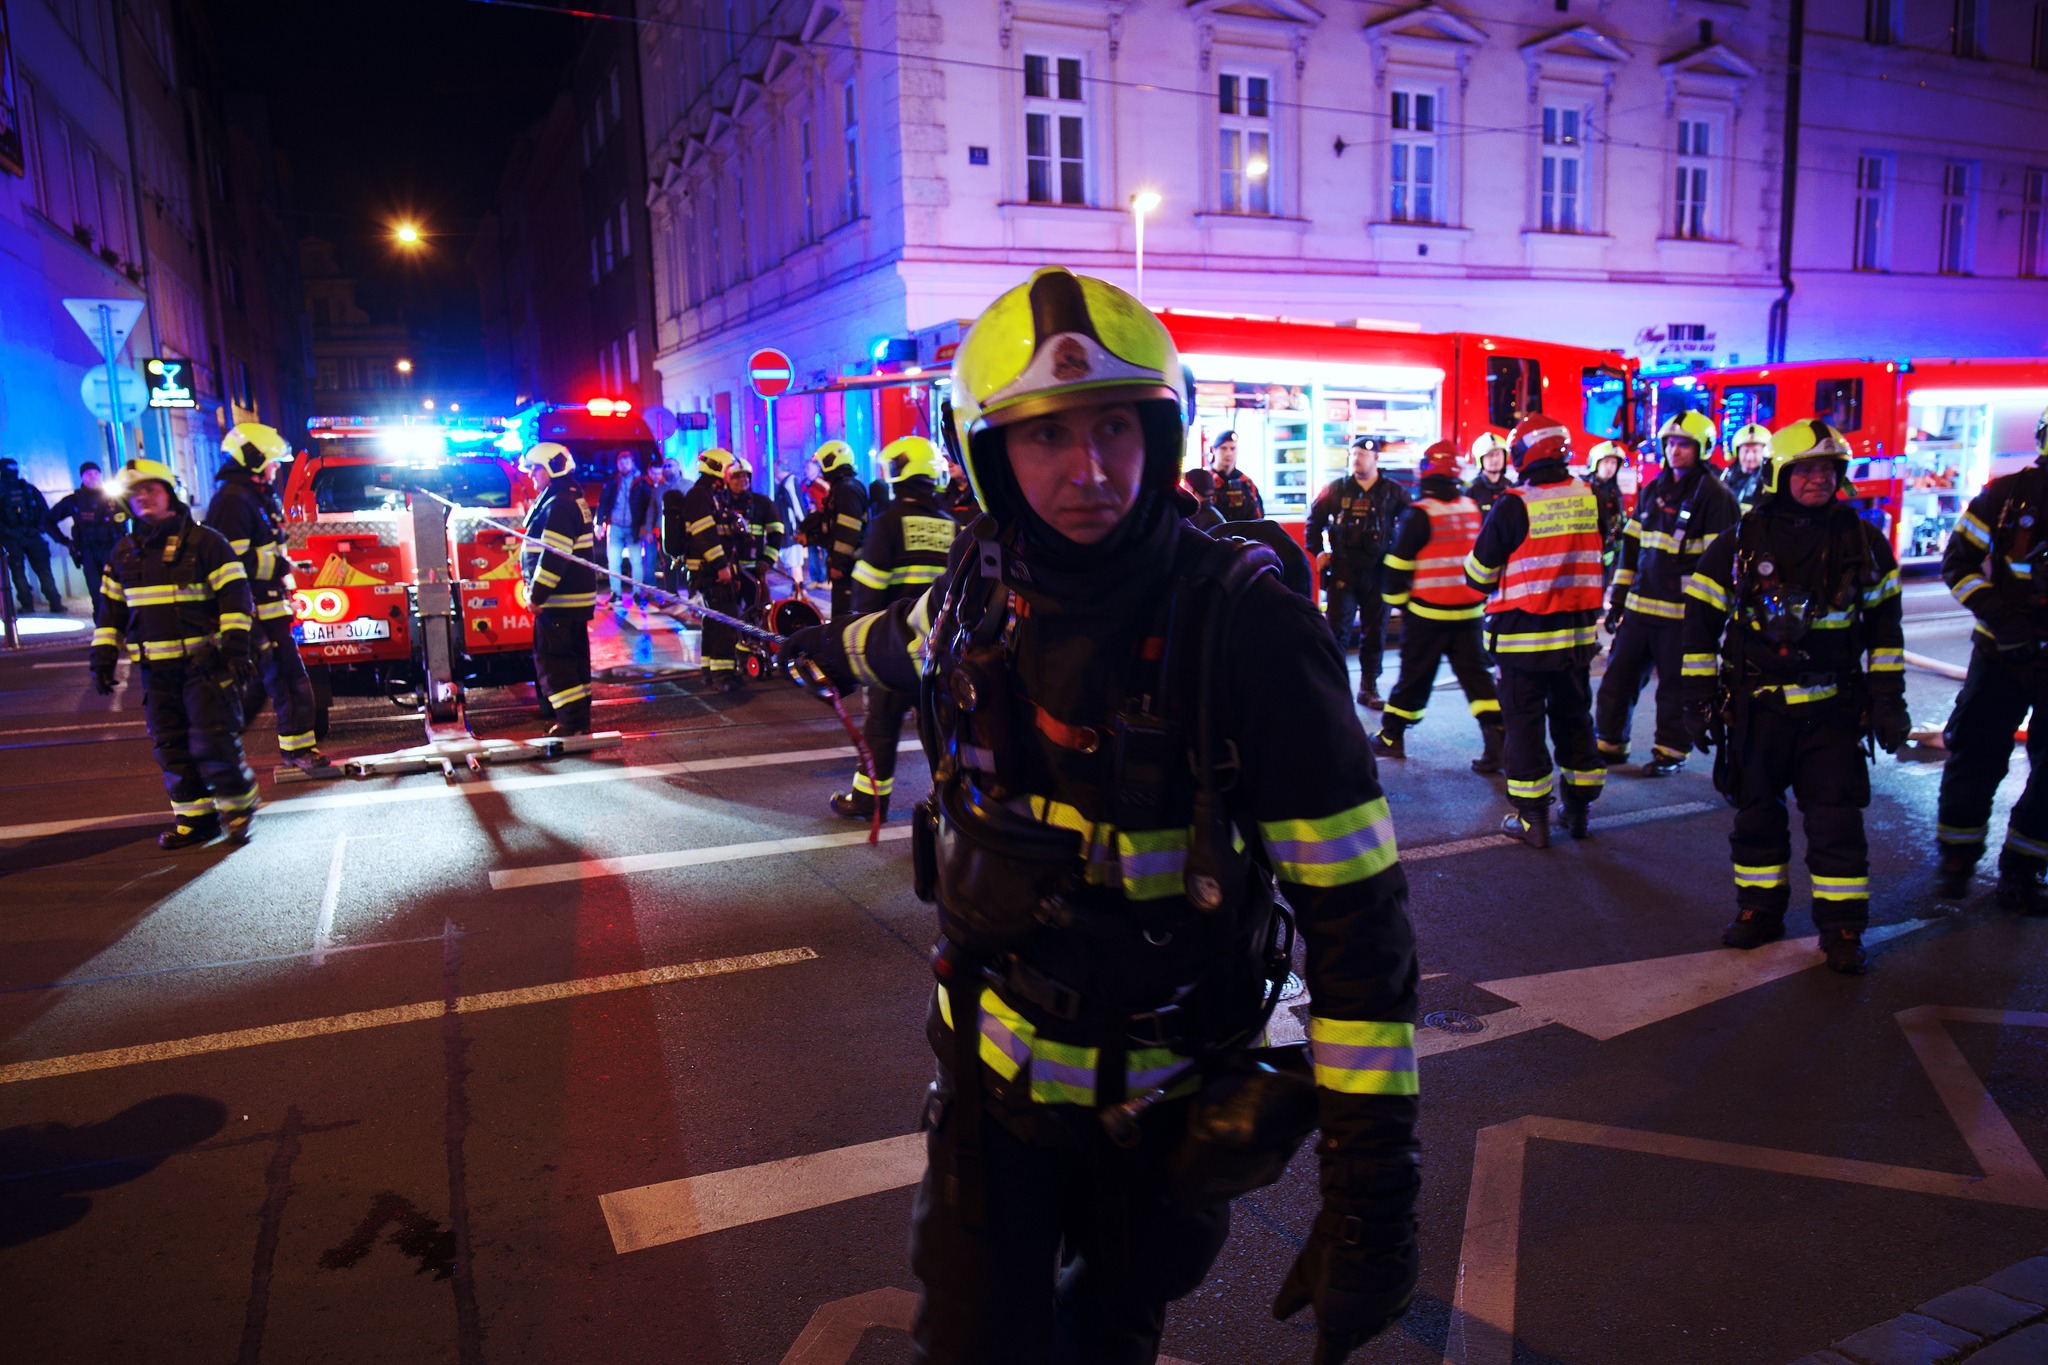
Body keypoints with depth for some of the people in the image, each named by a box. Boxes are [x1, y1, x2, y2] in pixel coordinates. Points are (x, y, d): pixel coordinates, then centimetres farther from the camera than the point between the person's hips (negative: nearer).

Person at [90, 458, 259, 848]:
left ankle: (237, 805, 8)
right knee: (172, 747, 7)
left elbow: (234, 596, -8)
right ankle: (194, 816, 15)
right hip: (157, 669, 6)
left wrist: (237, 646, -16)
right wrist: (103, 655, 12)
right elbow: (112, 608, 19)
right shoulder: (124, 552, 14)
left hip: (205, 664, -6)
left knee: (213, 739, -9)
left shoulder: (205, 542, -3)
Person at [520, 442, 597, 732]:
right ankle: (578, 716, 23)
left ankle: (572, 720, -8)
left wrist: (537, 595, -20)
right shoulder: (574, 501, 16)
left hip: (559, 600, -10)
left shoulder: (558, 505, -17)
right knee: (573, 657, 15)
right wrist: (537, 590, 23)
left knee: (552, 659, -7)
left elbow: (553, 557, -24)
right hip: (577, 597, 10)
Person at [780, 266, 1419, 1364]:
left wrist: (1372, 1182, -23)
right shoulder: (976, 595, -9)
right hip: (990, 1070, 3)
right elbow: (908, 642, 18)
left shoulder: (1247, 627, -24)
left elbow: (1355, 912, -22)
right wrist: (833, 644, 40)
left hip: (1162, 1103, -2)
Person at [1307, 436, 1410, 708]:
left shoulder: (1393, 492, 3)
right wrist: (1317, 551, 4)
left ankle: (1369, 688, 18)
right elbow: (1314, 519, 11)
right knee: (1337, 629, -6)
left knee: (1375, 632, 8)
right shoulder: (1337, 489, 3)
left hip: (1379, 571, 1)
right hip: (1343, 571, -1)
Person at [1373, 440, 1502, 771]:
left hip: (1428, 611, -4)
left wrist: (1396, 599, 3)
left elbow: (1399, 563, -10)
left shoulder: (1418, 514, -13)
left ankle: (1391, 738, 16)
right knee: (1475, 672, 6)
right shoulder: (1472, 508, 6)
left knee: (1414, 675, 6)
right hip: (1469, 609, 4)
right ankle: (1496, 740, -6)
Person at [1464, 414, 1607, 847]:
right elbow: (1591, 561, 12)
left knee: (1524, 725, 4)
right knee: (1574, 718, 17)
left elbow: (1479, 574, -8)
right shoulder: (1589, 498, 1)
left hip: (1525, 636, -5)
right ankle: (1578, 808, 26)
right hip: (1577, 634, 5)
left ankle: (1532, 819, 9)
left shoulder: (1514, 506, -15)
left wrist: (1500, 585, 11)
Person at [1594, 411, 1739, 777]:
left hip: (1681, 610, -6)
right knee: (1618, 676, 9)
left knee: (1676, 685, 4)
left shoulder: (1714, 496, -7)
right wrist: (1618, 596, 12)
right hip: (1639, 605, 6)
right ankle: (1609, 743, 19)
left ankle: (1672, 751, 17)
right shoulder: (1652, 491, 13)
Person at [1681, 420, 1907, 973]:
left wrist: (1889, 699, 6)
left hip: (1833, 706, 0)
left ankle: (1842, 927, 12)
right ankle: (1760, 908, 25)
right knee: (1756, 812, 10)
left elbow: (1884, 624, 9)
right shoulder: (1740, 542, -2)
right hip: (1758, 704, 0)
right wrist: (1699, 698, -2)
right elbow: (1701, 622, 1)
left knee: (1837, 818, 1)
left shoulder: (1862, 541, 3)